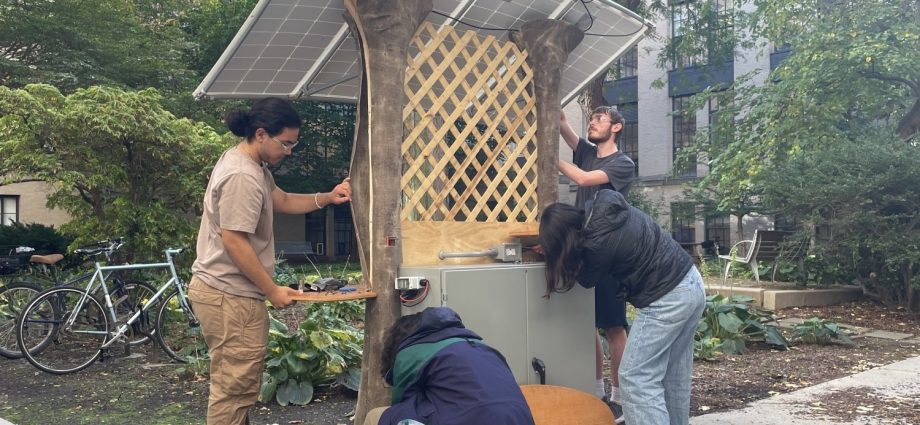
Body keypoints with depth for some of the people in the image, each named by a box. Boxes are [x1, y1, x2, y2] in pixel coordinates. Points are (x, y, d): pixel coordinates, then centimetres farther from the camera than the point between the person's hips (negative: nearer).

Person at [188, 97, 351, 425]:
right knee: (234, 388, -4)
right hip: (230, 297, -11)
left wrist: (327, 198, 6)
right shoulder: (242, 176, -22)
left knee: (236, 385, 21)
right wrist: (272, 290, -17)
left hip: (226, 291, 11)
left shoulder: (251, 165, 12)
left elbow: (283, 201, 22)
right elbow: (233, 242, -24)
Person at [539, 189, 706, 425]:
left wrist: (560, 255, 14)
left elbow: (587, 279, -1)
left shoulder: (598, 245, -21)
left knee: (636, 379, -5)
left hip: (667, 299, -9)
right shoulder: (605, 203, -1)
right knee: (675, 376, 17)